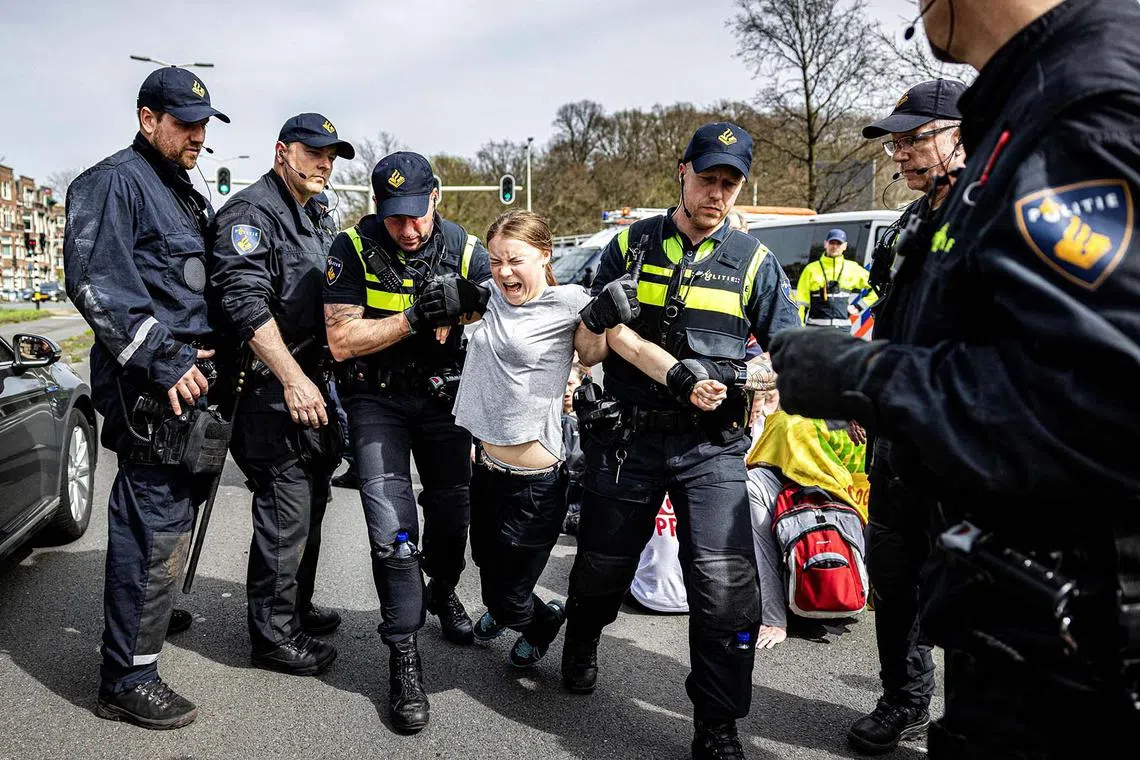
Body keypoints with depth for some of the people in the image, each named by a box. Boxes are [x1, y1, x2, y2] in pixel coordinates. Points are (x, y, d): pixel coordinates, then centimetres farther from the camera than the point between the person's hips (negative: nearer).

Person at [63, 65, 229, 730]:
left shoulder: (185, 194, 21)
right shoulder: (117, 182, -9)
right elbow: (96, 283, -20)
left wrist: (213, 354, 20)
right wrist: (163, 361, -22)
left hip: (189, 378, 10)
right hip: (151, 386, -10)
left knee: (176, 513, 20)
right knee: (156, 527, -8)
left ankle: (153, 613, 40)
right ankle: (128, 679, 2)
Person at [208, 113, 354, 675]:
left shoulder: (312, 219, 19)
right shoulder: (250, 212, -12)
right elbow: (246, 303, -24)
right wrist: (293, 379, -30)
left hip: (311, 385, 10)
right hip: (273, 391, -10)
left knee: (310, 504, 18)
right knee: (285, 514, -5)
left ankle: (297, 607, 34)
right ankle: (273, 635, 9)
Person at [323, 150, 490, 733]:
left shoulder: (466, 251, -9)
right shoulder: (353, 248, -14)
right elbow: (341, 342, -19)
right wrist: (413, 320, -29)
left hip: (442, 396, 3)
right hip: (376, 399, -2)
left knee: (452, 511, 13)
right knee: (392, 527, -11)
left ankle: (442, 592, 45)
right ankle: (403, 658, 1)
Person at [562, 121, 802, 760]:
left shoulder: (754, 261, 5)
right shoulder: (631, 245, 7)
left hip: (712, 448, -1)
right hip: (628, 438, 1)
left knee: (726, 586, -12)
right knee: (603, 564, 15)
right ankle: (581, 647, 49)